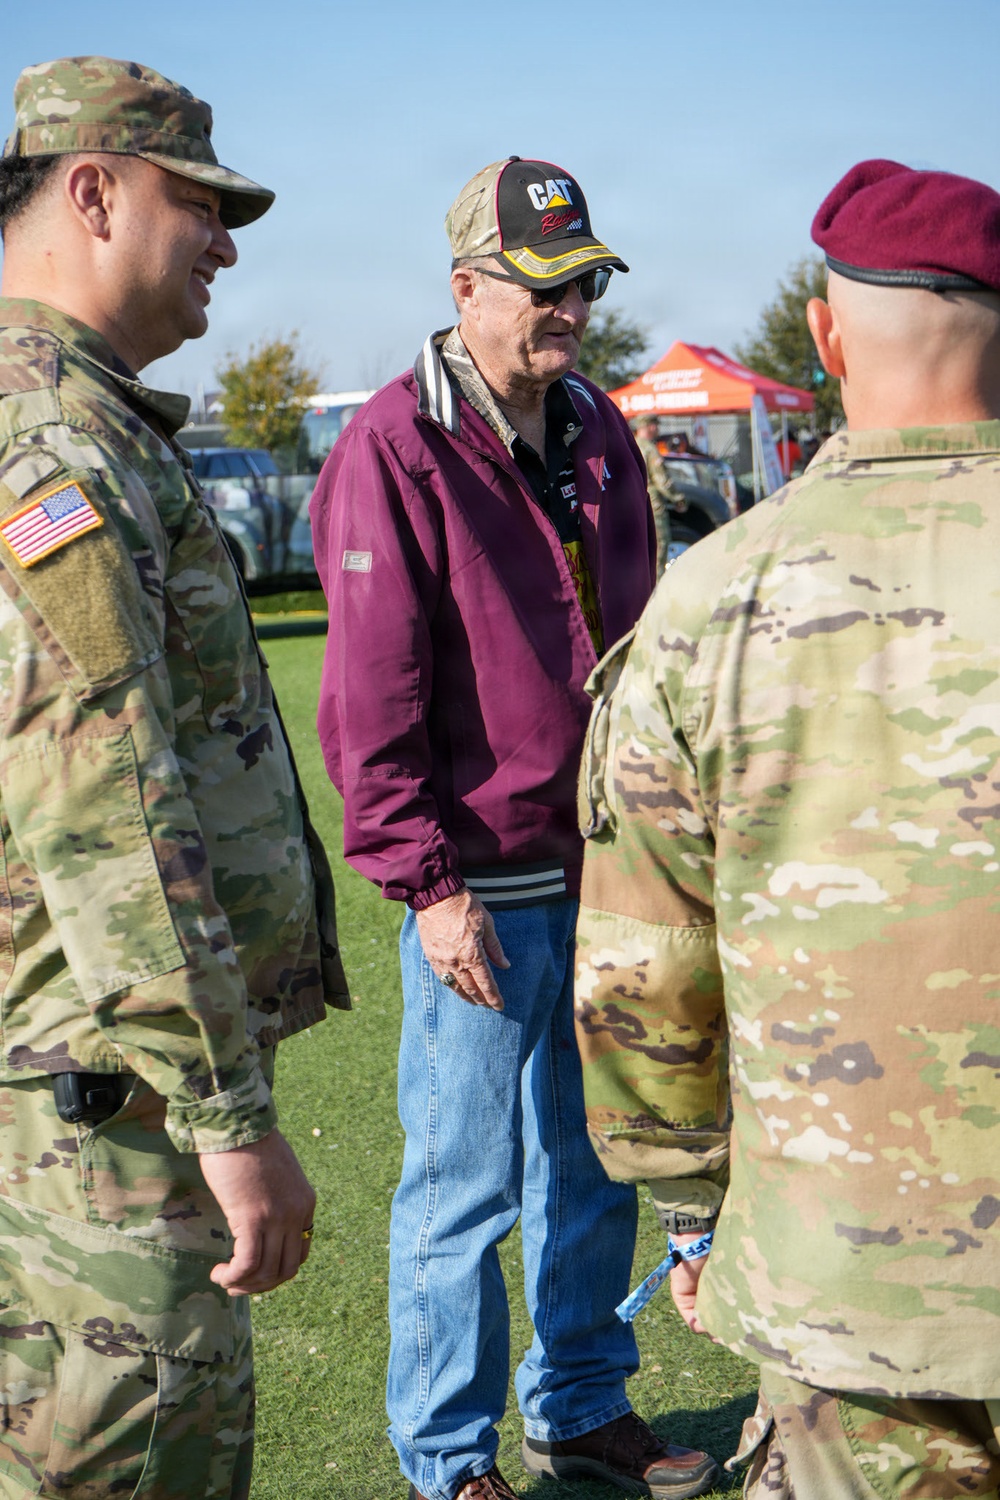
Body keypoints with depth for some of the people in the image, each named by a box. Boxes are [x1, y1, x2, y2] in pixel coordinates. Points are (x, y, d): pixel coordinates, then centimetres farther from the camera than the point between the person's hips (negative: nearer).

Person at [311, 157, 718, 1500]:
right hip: (486, 889, -7)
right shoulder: (396, 449, -12)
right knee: (466, 1191, 5)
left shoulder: (599, 433, 10)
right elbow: (372, 698, -14)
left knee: (594, 1170, 17)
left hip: (606, 875, 7)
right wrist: (428, 884, -16)